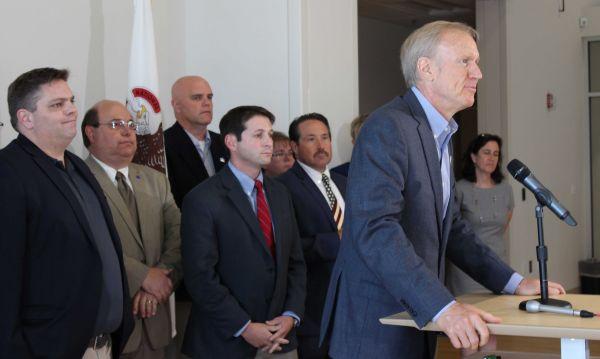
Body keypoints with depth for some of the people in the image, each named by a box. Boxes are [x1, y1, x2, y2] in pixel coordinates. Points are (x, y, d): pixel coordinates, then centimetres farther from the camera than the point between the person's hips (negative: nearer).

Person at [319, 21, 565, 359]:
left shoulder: (440, 135, 14)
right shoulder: (387, 127, -16)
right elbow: (374, 229, -28)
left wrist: (515, 283, 12)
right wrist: (443, 307, -34)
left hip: (416, 316, 9)